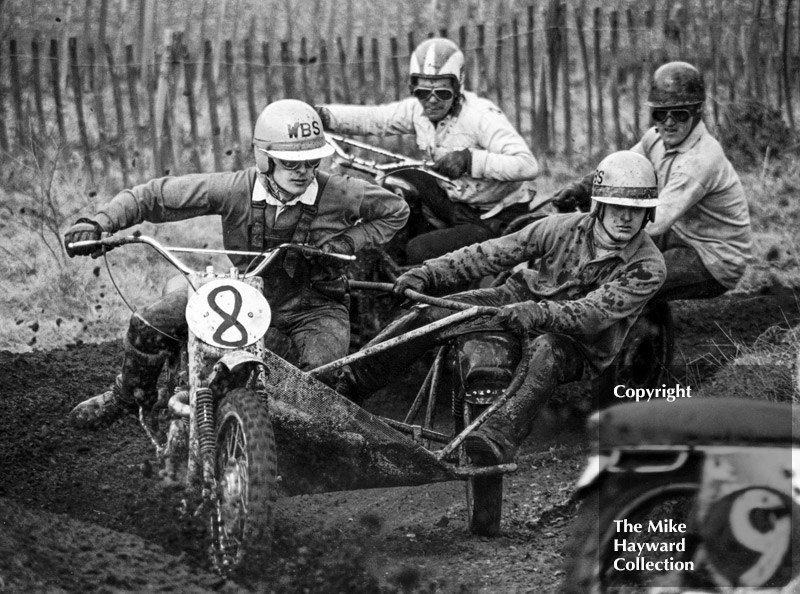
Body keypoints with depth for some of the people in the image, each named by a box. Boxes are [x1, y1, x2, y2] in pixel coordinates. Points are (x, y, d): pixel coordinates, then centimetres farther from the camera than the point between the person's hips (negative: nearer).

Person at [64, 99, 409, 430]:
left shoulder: (337, 194, -18)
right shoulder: (235, 189, -18)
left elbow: (396, 211, 0)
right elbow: (154, 196, -12)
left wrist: (346, 243, -15)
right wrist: (99, 224, -26)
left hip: (314, 309, -2)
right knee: (149, 326, -10)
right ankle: (130, 396, 22)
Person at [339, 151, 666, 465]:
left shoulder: (648, 267, -17)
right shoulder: (564, 228, -7)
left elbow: (594, 313, -30)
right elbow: (491, 253, -8)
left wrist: (537, 313, -46)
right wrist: (427, 274, -16)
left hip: (577, 346, -4)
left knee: (547, 351, -42)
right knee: (430, 312, -16)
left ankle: (499, 438, -59)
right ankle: (352, 380, -15)